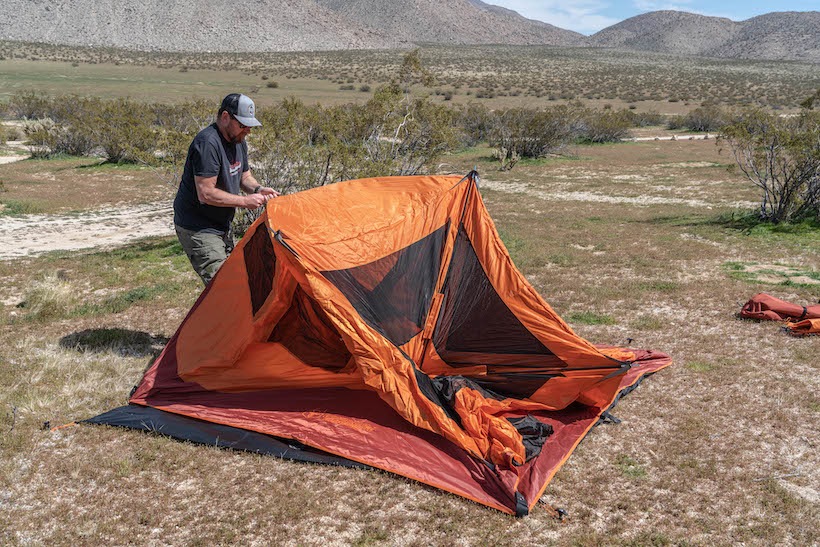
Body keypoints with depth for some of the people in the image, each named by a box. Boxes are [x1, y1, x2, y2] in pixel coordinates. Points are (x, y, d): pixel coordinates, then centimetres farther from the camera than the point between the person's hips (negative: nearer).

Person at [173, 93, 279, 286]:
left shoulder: (238, 141, 7)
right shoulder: (208, 143, -24)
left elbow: (244, 177, 18)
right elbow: (206, 194, -26)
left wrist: (258, 189, -4)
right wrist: (244, 201, -21)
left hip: (222, 226, 10)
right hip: (198, 229, -10)